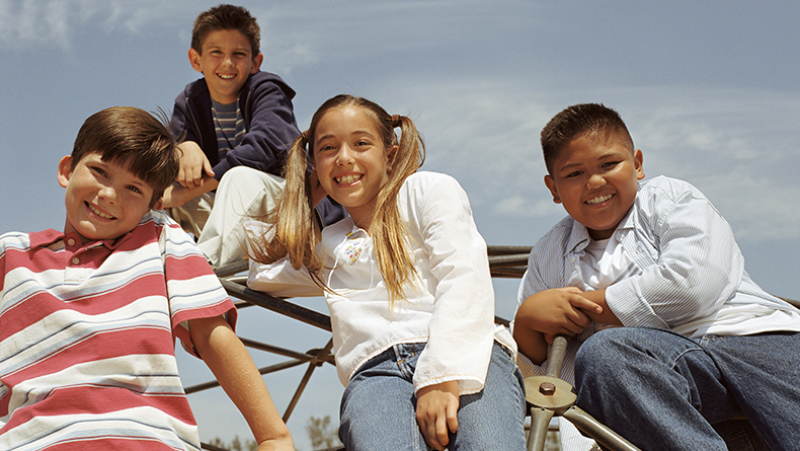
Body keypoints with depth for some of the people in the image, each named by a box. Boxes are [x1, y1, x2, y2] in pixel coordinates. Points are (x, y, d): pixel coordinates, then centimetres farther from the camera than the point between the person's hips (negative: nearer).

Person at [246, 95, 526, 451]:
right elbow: (261, 271, 49)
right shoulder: (328, 244, 34)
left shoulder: (430, 190, 18)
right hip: (376, 370, 3)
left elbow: (464, 280, 2)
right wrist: (303, 199, 38)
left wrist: (442, 374, -14)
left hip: (465, 355, -3)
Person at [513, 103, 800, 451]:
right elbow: (536, 363, 24)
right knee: (599, 353, -32)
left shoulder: (670, 196, 13)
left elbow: (695, 283, -8)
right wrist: (526, 320, 0)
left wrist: (585, 306, -1)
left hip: (750, 333, -1)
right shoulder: (548, 256, 24)